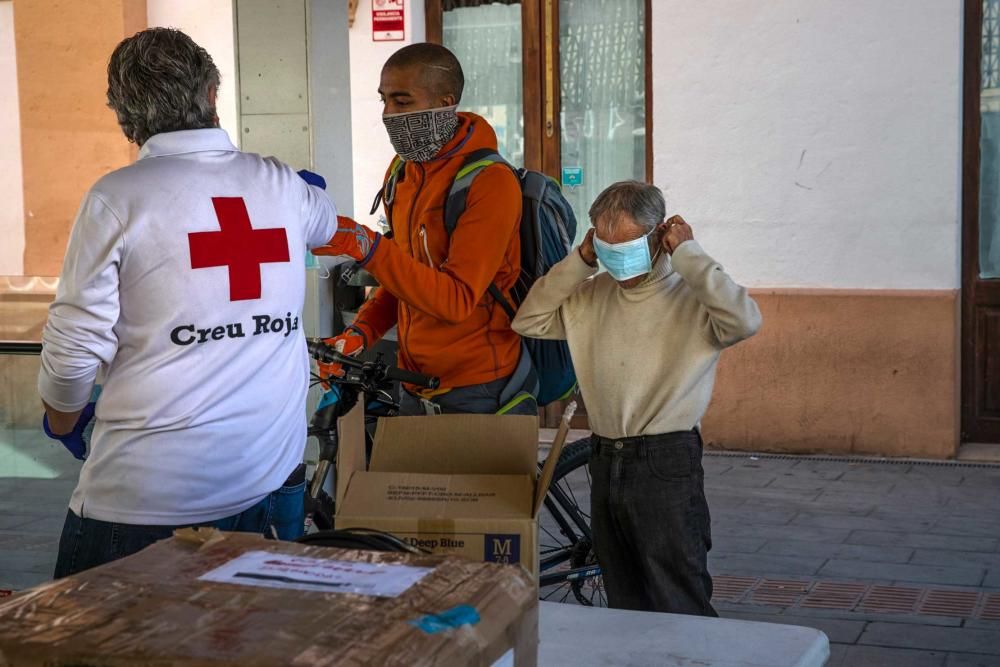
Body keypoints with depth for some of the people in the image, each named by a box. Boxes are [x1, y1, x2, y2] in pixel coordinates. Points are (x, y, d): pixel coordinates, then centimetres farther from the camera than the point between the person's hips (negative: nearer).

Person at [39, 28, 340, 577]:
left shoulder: (116, 198, -9)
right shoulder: (280, 184, 4)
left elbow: (75, 346, -9)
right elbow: (323, 222, 30)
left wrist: (63, 423, 12)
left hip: (147, 496, -4)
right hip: (273, 480, 4)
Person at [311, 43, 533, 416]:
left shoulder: (490, 182, -18)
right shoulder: (402, 170, 7)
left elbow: (457, 299, -24)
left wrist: (367, 248, -30)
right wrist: (361, 332, 1)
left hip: (478, 396, -7)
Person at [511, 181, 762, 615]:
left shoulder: (690, 298, -9)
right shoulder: (594, 295, 10)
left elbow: (744, 321, -28)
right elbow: (529, 321, 9)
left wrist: (686, 253, -18)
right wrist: (579, 261, 1)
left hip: (666, 466, -6)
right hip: (606, 462, 6)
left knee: (680, 610, -3)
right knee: (624, 604, 16)